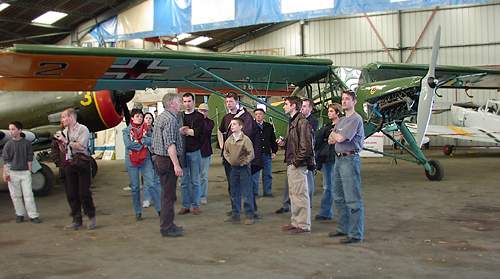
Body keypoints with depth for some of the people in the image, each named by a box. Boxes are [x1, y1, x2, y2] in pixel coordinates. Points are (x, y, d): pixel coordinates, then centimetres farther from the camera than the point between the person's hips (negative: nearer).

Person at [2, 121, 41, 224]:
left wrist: (29, 171, 2)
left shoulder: (26, 143, 1)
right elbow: (5, 160, 0)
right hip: (12, 172, 1)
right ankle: (19, 214, 19)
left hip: (25, 172, -1)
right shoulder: (8, 144, 0)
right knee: (16, 195, 6)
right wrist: (5, 173, -5)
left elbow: (29, 158, 5)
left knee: (28, 194, -4)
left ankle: (33, 216, -2)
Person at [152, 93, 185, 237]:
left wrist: (179, 131, 20)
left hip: (160, 159, 10)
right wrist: (176, 165, -26)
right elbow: (170, 144, -25)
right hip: (168, 160, -10)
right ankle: (167, 228, 3)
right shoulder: (170, 119, -17)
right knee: (169, 195, -3)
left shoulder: (161, 116, 15)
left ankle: (167, 224, 26)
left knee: (167, 193, 17)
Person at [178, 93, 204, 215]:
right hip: (182, 151, 2)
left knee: (195, 181, 4)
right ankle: (185, 205, 14)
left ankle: (195, 205, 12)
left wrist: (183, 130, -8)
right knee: (184, 181, 7)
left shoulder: (199, 116, 1)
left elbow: (198, 132, -11)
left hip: (194, 151, -2)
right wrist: (189, 131, -11)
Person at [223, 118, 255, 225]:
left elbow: (251, 154, -13)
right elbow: (226, 152, 18)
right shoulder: (229, 140, 4)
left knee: (247, 192, -3)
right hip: (233, 168, 6)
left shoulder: (245, 139, -13)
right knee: (234, 193, 11)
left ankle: (250, 216, 3)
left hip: (244, 168, -6)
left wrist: (244, 162, -10)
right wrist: (229, 160, 7)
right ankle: (235, 214, 21)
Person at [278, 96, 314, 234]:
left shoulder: (302, 121, -14)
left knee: (300, 194, -4)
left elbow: (306, 145, -20)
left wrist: (297, 161, -19)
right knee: (293, 194, 15)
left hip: (298, 165, -10)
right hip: (291, 164, 10)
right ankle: (295, 222, 24)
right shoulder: (292, 121, 17)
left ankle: (304, 225, 3)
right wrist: (284, 143, 7)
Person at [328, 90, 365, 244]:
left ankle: (356, 234, -6)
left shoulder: (356, 119, -11)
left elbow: (340, 138, -19)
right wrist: (336, 136, -6)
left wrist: (334, 134, 2)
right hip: (339, 158, 10)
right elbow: (331, 140, 15)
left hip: (350, 159, -10)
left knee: (353, 198, -9)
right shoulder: (342, 120, 19)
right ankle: (343, 228, 28)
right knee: (339, 197, 16)